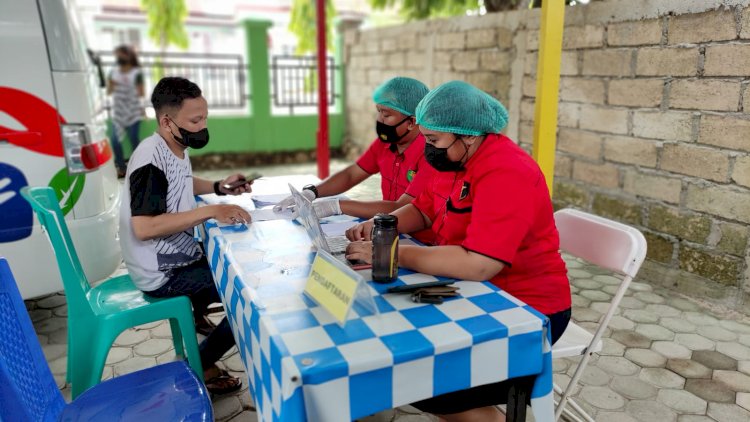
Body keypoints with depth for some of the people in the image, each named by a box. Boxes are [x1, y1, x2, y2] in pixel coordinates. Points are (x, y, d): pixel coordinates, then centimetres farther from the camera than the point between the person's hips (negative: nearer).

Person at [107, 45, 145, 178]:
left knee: (134, 140, -5)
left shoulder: (136, 73, -2)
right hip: (118, 112, 4)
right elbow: (109, 92, 12)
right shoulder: (113, 73, 11)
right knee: (115, 140, -4)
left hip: (133, 112, -4)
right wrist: (111, 85, -9)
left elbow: (142, 93, -3)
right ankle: (121, 168, 7)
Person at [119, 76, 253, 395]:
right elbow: (143, 227, -33)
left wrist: (219, 187, 9)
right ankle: (198, 366, 3)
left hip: (180, 256, 10)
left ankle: (198, 315, 38)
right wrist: (211, 211, -34)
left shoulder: (177, 149, 4)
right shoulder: (152, 158, -25)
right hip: (162, 274, -9)